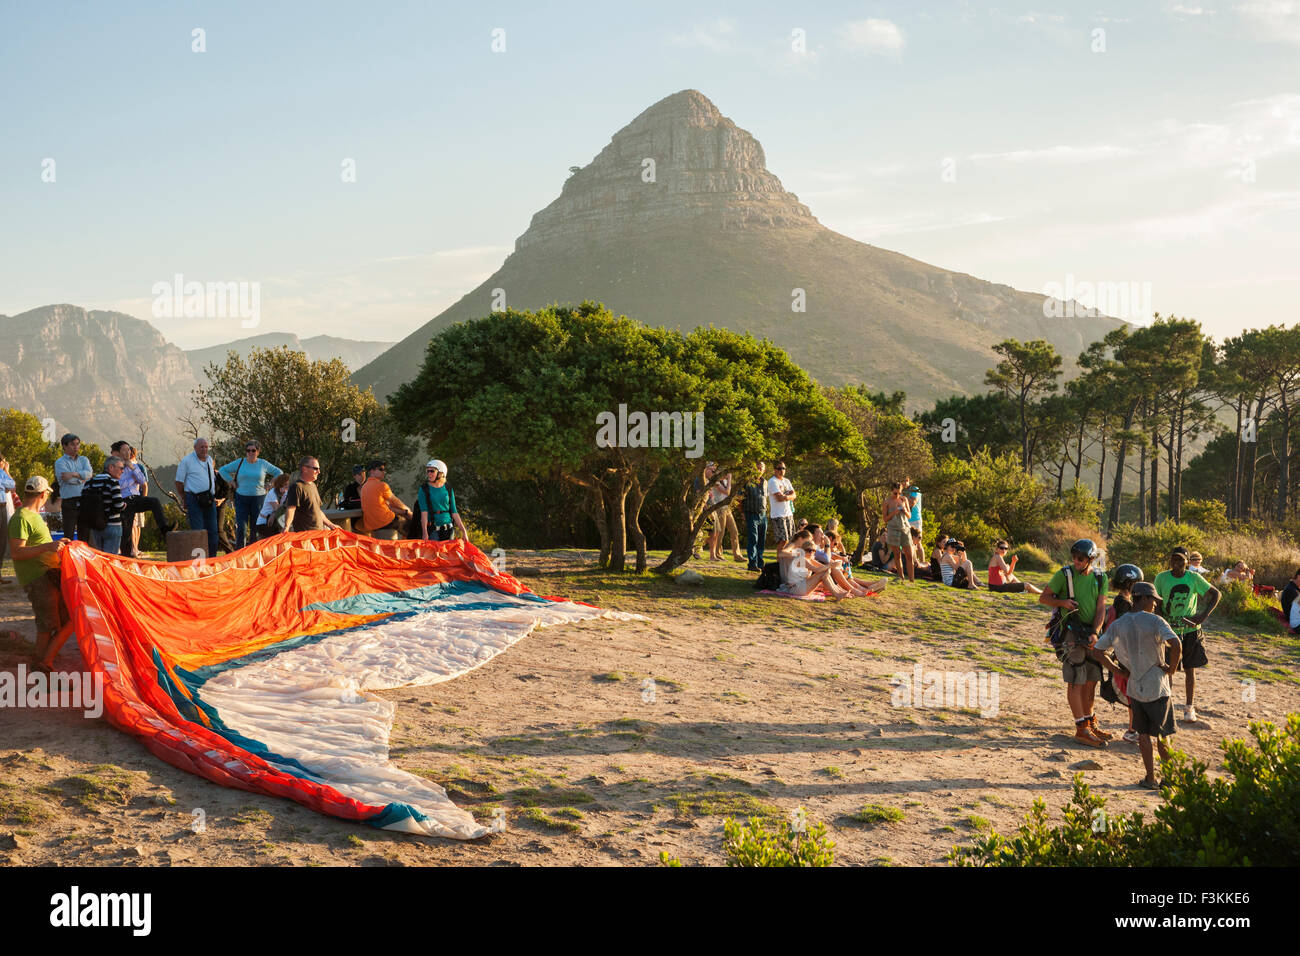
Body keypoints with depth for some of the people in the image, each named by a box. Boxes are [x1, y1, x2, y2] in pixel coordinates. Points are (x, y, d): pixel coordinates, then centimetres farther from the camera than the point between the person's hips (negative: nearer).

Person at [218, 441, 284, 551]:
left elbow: (279, 473, 13)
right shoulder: (239, 462, 4)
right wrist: (233, 483, 4)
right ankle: (239, 551, -5)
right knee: (241, 526, -8)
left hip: (258, 498, 0)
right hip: (242, 497, 0)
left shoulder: (263, 464, 5)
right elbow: (222, 470, 11)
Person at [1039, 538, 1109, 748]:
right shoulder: (1064, 575, -6)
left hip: (1092, 632, 5)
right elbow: (1043, 598, 0)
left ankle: (1090, 722, 25)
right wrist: (1062, 602, -19)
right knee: (1076, 681, -6)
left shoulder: (1099, 578, 4)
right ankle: (1081, 729, -5)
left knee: (1091, 680, 12)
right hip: (1071, 632, -5)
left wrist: (1095, 634, -13)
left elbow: (1101, 608, 0)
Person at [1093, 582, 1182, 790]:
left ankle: (1151, 778, 13)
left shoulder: (1118, 625, 2)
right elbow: (1177, 645, -27)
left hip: (1135, 687, 4)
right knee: (1162, 735, 10)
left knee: (1143, 733, 12)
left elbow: (1097, 650, 5)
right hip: (1157, 687, -4)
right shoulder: (1154, 621, -13)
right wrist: (1171, 668, -11)